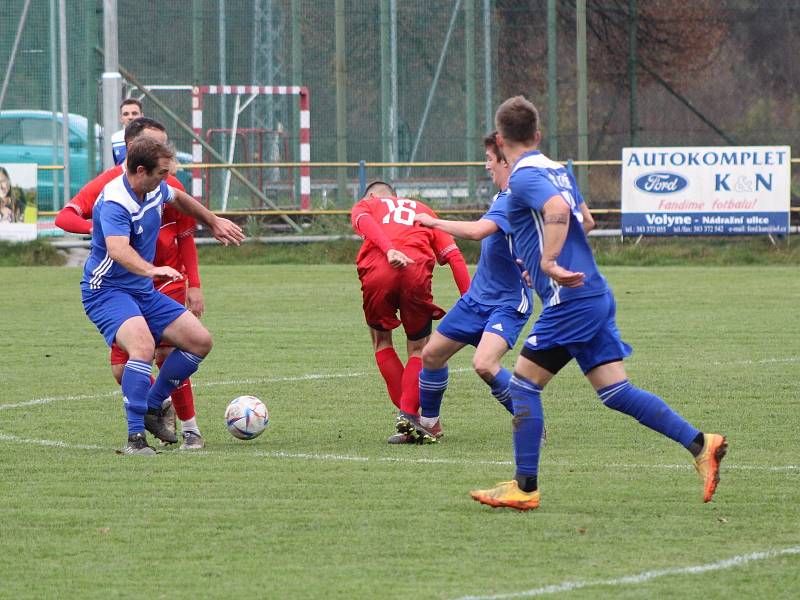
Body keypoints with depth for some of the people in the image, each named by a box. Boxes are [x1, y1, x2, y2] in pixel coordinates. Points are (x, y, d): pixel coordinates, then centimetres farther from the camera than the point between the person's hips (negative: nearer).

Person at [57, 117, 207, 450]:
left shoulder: (170, 186, -1)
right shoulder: (107, 183, -7)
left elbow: (186, 238, 8)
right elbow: (65, 217, -15)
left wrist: (194, 285, 1)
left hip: (167, 283, 0)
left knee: (166, 354, -13)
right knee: (122, 368, -5)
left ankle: (190, 429, 0)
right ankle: (163, 405, 25)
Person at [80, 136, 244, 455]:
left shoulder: (155, 189, 1)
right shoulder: (115, 202, -26)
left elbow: (179, 198, 27)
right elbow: (118, 249, -45)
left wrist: (214, 222, 37)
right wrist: (152, 270, -61)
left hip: (143, 291, 9)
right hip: (107, 291, -9)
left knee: (200, 341, 3)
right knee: (143, 344, -34)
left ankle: (151, 408, 17)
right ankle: (136, 438, -32)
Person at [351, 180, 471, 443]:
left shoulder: (364, 205, 30)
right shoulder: (423, 210, 35)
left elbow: (366, 222, 1)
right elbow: (454, 255, 19)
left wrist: (389, 250, -16)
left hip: (377, 271, -1)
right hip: (417, 271, 1)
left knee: (381, 341, 21)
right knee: (418, 349, 17)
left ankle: (407, 415, 14)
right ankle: (409, 415, -3)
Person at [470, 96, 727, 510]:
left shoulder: (525, 176, -10)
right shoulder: (557, 171, 18)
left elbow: (558, 209, -29)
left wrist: (549, 262, -34)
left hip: (571, 300, -9)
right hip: (596, 294, 9)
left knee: (524, 383, 1)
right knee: (614, 391, 5)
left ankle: (525, 487, 2)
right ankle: (700, 445, -3)